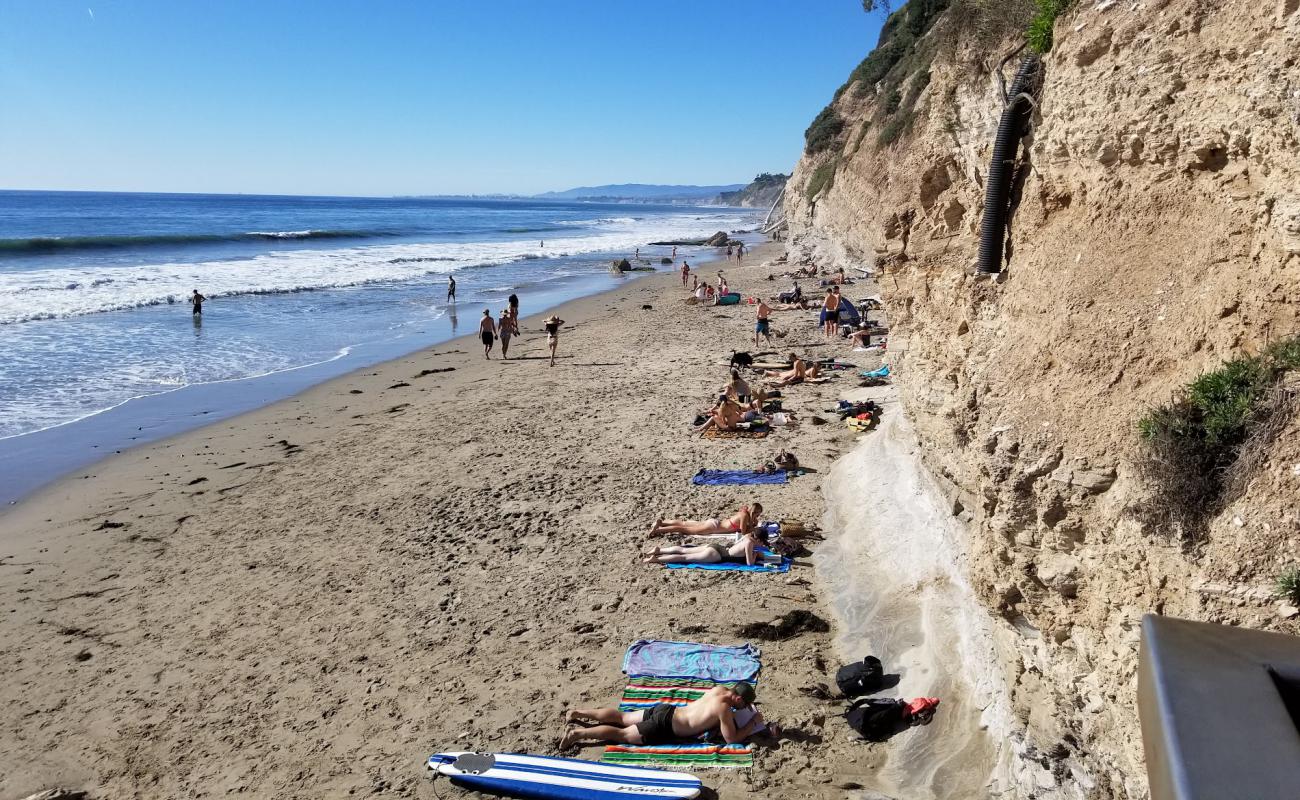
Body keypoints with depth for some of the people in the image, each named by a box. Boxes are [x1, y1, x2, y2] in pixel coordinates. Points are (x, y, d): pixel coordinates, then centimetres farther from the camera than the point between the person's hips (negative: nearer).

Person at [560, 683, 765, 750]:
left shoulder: (721, 689, 5)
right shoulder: (724, 708, -21)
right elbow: (731, 739, -15)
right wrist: (754, 723, -5)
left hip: (664, 710, 8)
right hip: (664, 727, -8)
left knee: (621, 717, 16)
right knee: (622, 734, -3)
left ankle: (577, 713, 20)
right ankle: (577, 733, -5)